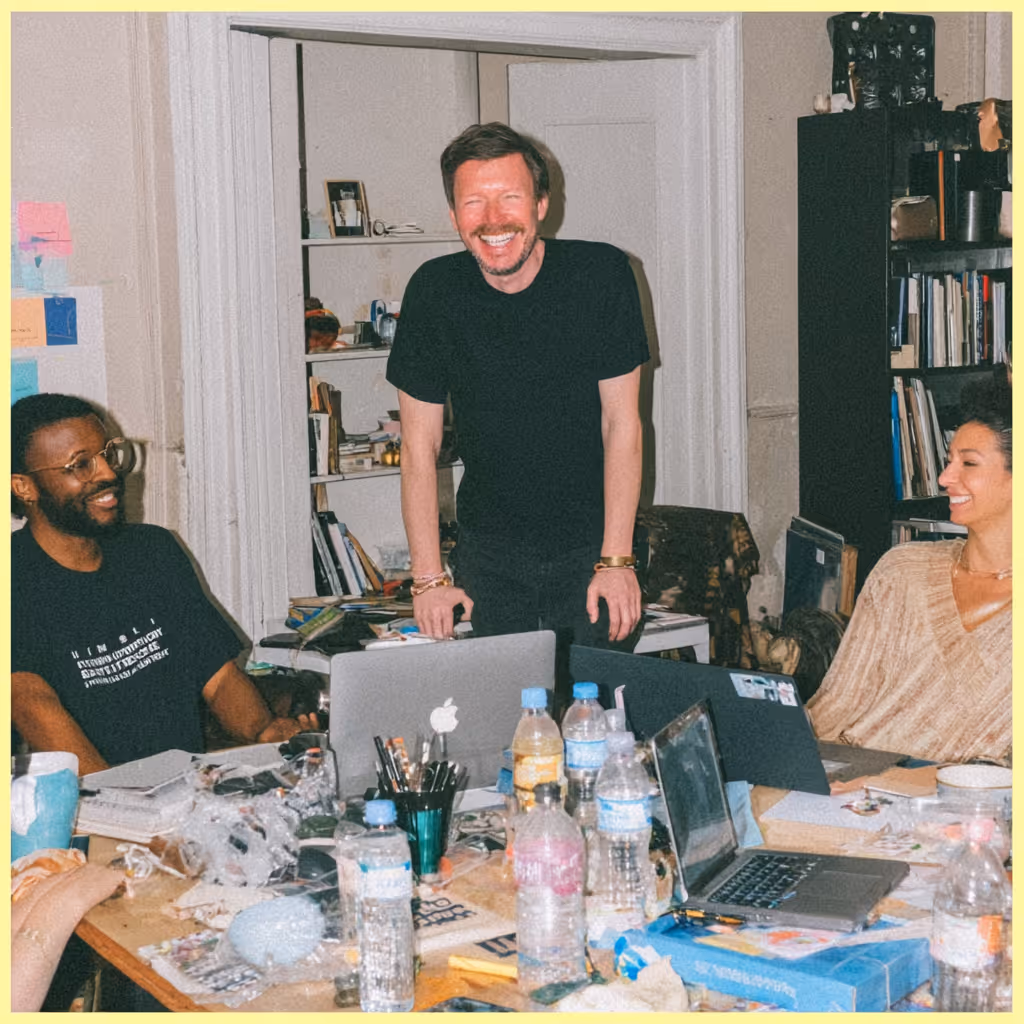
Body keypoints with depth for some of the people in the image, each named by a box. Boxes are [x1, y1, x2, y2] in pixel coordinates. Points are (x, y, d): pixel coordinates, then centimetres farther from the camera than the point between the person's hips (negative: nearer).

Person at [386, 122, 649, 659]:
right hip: (488, 552, 1)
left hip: (591, 542, -1)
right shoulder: (434, 292, -9)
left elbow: (621, 424, -9)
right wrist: (428, 577, -6)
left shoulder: (601, 274, -12)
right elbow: (419, 445, -4)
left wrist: (616, 560, -12)